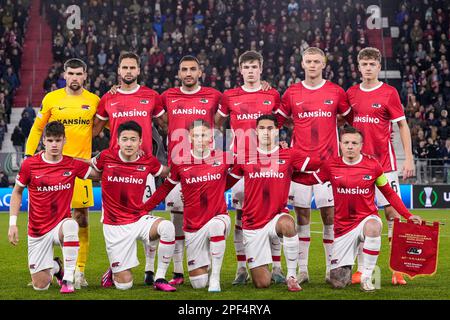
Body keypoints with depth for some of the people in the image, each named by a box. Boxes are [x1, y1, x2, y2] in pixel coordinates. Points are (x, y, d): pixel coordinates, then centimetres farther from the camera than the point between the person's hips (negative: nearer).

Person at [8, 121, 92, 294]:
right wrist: (12, 223, -2)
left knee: (71, 226, -41)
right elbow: (17, 192, 5)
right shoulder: (30, 164, -8)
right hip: (37, 231, 1)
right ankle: (55, 266, 35)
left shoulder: (73, 164, -6)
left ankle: (68, 280, -29)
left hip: (61, 224, -1)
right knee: (40, 285, -2)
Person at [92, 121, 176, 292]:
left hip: (140, 219, 2)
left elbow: (167, 172, 16)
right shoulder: (106, 157, -8)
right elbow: (89, 166, 13)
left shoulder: (148, 161, -4)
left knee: (167, 227, -33)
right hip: (115, 226, -2)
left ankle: (160, 279, -16)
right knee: (124, 285, -5)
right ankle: (112, 272, 33)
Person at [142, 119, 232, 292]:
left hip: (218, 217, -1)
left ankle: (215, 278, -24)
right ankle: (206, 262, 37)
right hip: (193, 226, 1)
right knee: (198, 284, 0)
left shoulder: (222, 158, -4)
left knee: (216, 226, -41)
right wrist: (143, 209, 10)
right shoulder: (180, 162, -3)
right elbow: (165, 188, 10)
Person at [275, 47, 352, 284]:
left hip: (328, 161, -1)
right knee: (301, 215, 3)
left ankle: (332, 268, 6)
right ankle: (302, 269, 8)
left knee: (329, 213, -2)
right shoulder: (292, 93, 6)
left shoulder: (336, 92, 4)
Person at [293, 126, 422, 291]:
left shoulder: (372, 165, -5)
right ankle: (346, 269, 37)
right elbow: (310, 179, 9)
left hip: (367, 218, -1)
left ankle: (366, 277, -22)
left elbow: (389, 193, 5)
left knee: (373, 227, -41)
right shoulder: (331, 166, -2)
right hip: (342, 226, 1)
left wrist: (408, 216, -1)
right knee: (338, 282, -4)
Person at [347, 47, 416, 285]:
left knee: (392, 212, -4)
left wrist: (409, 158, -8)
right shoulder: (351, 93, 8)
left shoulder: (389, 93, -2)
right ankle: (361, 269, 10)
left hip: (384, 162, -3)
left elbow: (402, 125, -1)